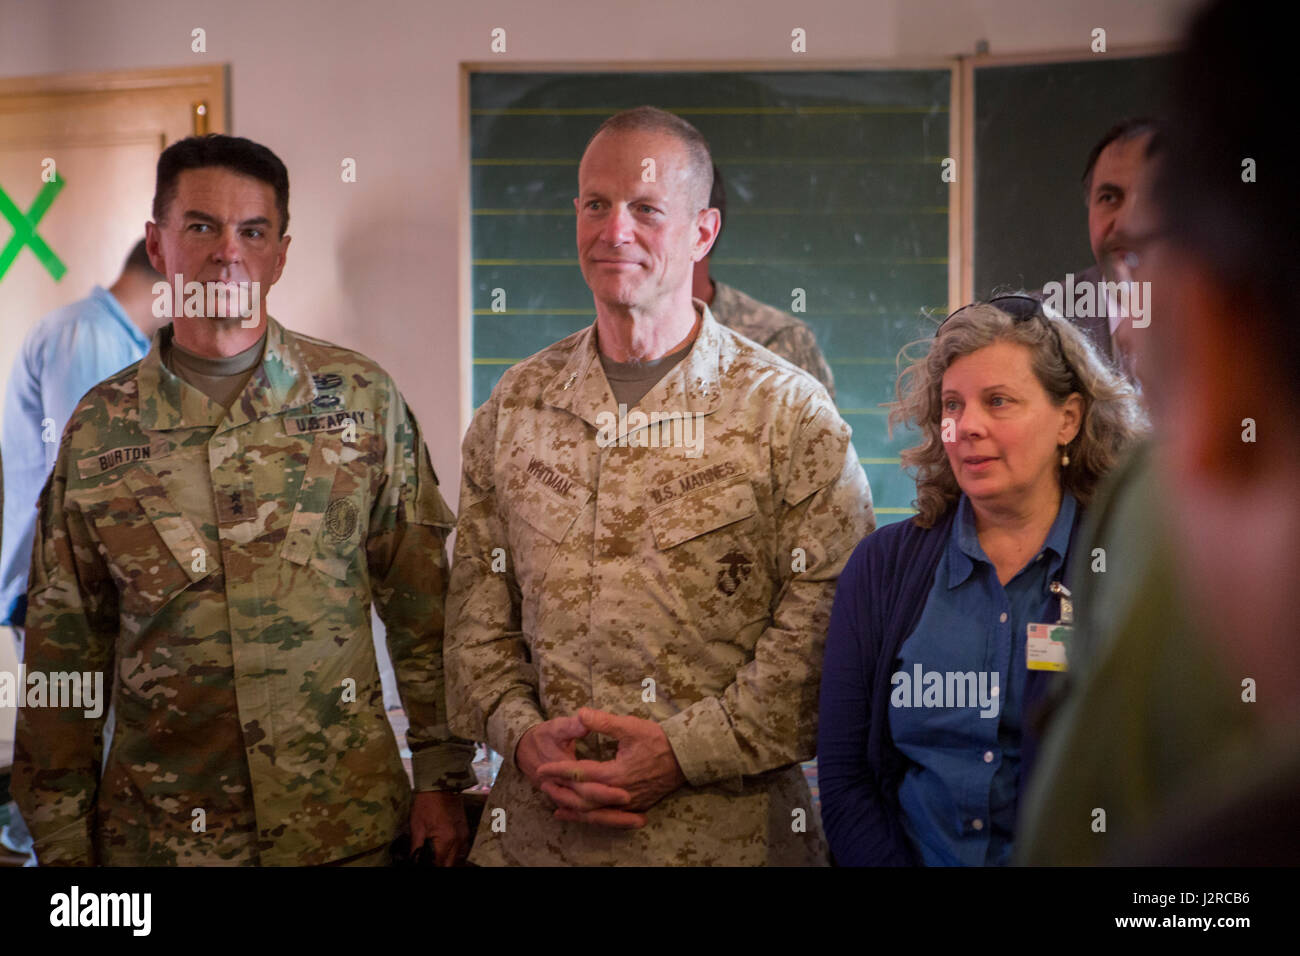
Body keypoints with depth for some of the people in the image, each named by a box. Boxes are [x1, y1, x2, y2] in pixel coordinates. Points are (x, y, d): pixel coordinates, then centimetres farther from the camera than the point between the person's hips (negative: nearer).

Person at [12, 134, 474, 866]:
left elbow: (423, 609, 2)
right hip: (159, 829, 1)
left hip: (347, 823, 0)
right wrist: (63, 845, 2)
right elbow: (64, 654, 4)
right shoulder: (97, 430, 1)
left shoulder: (363, 399, 0)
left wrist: (442, 779, -1)